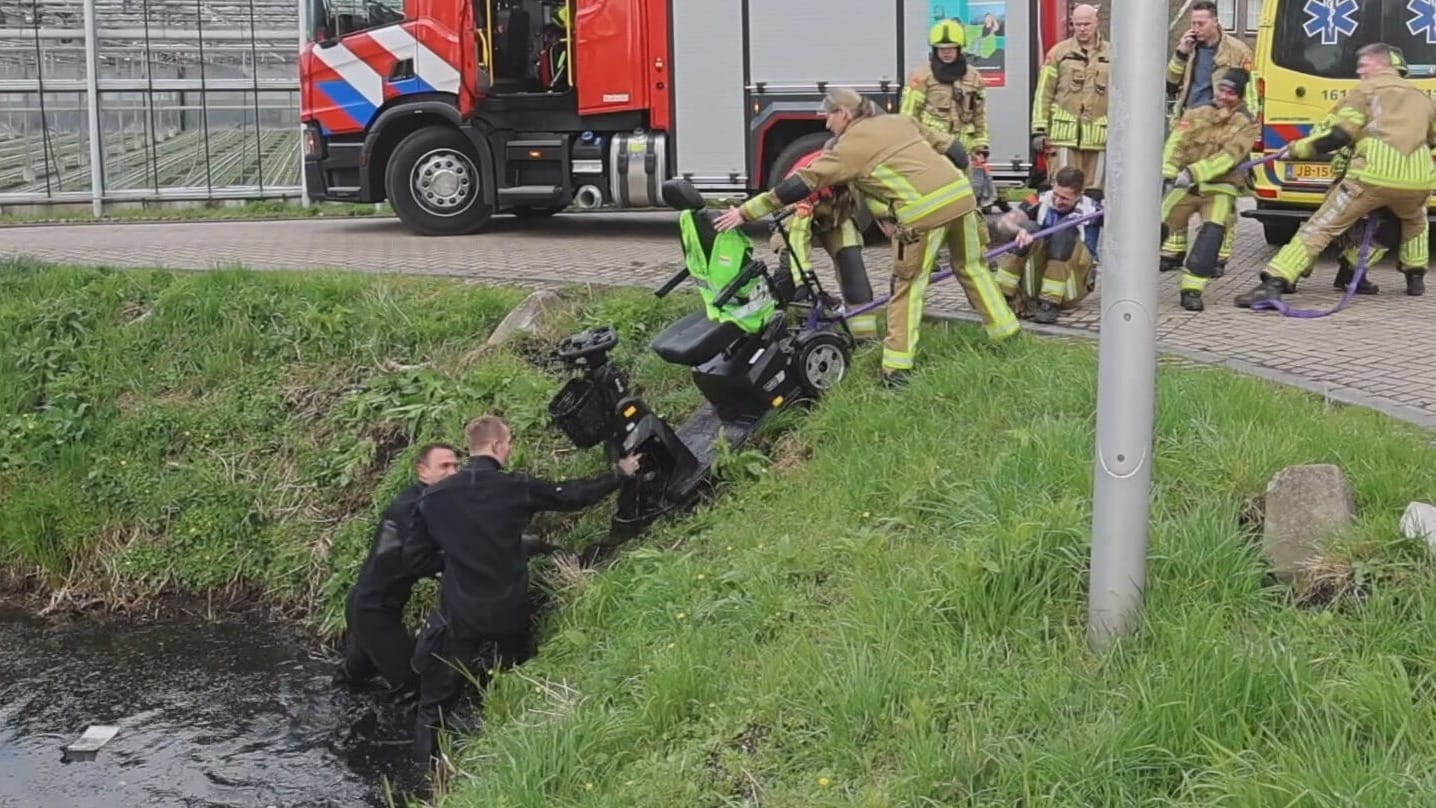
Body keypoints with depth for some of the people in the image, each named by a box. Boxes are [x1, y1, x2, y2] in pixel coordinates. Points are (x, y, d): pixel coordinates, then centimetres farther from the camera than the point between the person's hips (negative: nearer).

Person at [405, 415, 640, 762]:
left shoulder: (434, 496, -7)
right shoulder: (516, 487, -11)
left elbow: (415, 555, 2)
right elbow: (572, 496, 2)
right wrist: (620, 474, 16)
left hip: (459, 615, 0)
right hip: (509, 612, 0)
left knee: (438, 698, 11)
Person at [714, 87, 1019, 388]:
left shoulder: (850, 146, 2)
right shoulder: (899, 120, 20)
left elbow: (801, 185, 0)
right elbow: (954, 149, 22)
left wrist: (745, 212, 1)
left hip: (925, 210, -7)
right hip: (961, 193, 7)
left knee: (908, 285, 5)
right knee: (972, 266, 24)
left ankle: (897, 366, 4)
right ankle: (1006, 333, 34)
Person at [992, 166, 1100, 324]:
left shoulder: (1091, 210, -4)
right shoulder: (1040, 202, -3)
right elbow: (1003, 222, -17)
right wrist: (1019, 230, -40)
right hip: (1037, 280, 2)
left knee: (1065, 230, -24)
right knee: (1029, 228, -21)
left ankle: (1050, 304, -30)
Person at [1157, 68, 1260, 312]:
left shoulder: (1247, 124, 2)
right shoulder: (1196, 114, 8)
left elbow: (1228, 157, -12)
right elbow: (1177, 142, -5)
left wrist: (1194, 172, -25)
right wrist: (1168, 168, -25)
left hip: (1220, 187, -2)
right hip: (1186, 185, 2)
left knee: (1213, 231, -24)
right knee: (1159, 223, -13)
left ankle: (1192, 289, -19)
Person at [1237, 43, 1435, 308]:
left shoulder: (1367, 89, 11)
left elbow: (1337, 134, 0)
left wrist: (1297, 149, 8)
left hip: (1375, 174, -4)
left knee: (1321, 226, -2)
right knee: (1415, 221, 39)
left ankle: (1273, 284, -13)